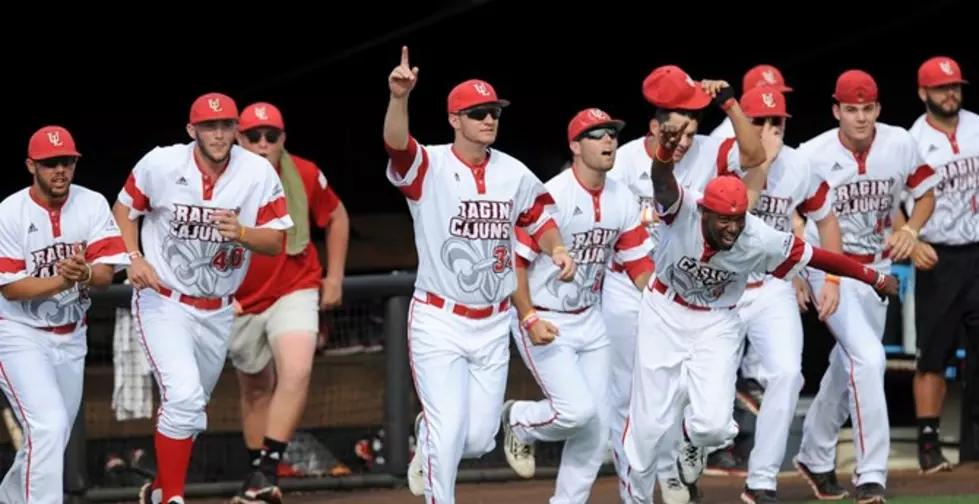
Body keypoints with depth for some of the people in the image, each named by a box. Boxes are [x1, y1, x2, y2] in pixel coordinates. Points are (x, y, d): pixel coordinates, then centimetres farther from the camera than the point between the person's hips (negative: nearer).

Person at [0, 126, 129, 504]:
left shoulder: (93, 206, -5)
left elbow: (106, 274, -13)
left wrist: (84, 274, -36)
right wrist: (63, 280, -32)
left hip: (70, 338, 5)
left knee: (51, 440, 14)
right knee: (48, 427, -21)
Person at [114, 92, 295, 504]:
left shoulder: (259, 174, -10)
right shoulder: (160, 165, -14)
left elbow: (275, 242, -7)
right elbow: (124, 208, 2)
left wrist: (241, 233, -27)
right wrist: (133, 257, -14)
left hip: (218, 311, 4)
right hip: (163, 302, -4)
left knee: (190, 406, 17)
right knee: (184, 397, -22)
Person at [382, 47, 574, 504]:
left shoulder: (514, 175, 2)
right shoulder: (429, 167, -13)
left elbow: (540, 218, 17)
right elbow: (396, 144, -33)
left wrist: (556, 250, -6)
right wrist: (399, 97, -53)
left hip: (492, 325, 4)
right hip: (438, 321, -4)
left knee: (479, 439, 8)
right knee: (449, 432, -10)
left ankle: (429, 438, 41)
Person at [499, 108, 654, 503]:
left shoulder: (623, 201, 2)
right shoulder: (551, 197, -19)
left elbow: (639, 266, 8)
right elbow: (514, 260, -18)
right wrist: (529, 319, -27)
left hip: (590, 320, 7)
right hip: (543, 322, -7)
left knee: (596, 426, 5)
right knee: (577, 408, -18)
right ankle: (519, 421, 14)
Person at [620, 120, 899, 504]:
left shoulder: (761, 241, -25)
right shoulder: (683, 210, -30)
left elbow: (818, 257, -14)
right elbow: (662, 181, -51)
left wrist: (875, 279, -6)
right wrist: (665, 152, -74)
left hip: (716, 325, 1)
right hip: (664, 314, -1)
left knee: (713, 423, -16)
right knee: (648, 424, 3)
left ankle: (694, 438, 24)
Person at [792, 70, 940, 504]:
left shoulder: (900, 145, -9)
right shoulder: (812, 156, -18)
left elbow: (925, 195, 6)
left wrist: (910, 230, -14)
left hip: (877, 269, 5)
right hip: (830, 269, -5)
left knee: (849, 366, 18)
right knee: (868, 358, -20)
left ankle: (815, 457, 38)